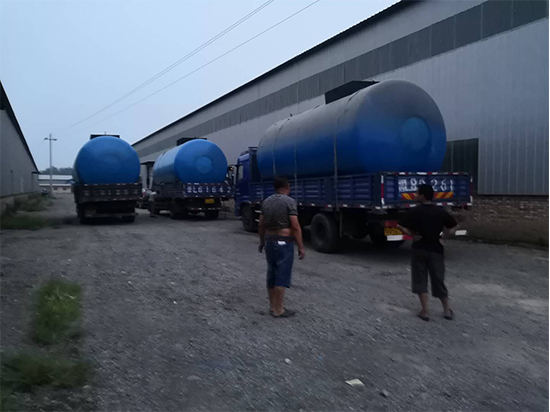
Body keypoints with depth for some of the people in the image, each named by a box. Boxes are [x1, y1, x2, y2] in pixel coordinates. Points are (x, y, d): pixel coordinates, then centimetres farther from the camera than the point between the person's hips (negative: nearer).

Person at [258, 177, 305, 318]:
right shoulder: (290, 202, -12)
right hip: (284, 243, -7)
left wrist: (262, 242, 21)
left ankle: (272, 306, 20)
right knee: (282, 276, -2)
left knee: (272, 274, 13)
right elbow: (295, 227, -17)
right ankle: (278, 310, 3)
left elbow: (261, 225, 11)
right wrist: (301, 247, -13)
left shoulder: (266, 201, 8)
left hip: (270, 241, 7)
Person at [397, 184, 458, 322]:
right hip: (435, 249, 3)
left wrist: (412, 234, -5)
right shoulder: (441, 211, 0)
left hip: (419, 249, -3)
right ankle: (447, 310, 21)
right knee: (438, 279, 13)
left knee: (420, 280, 6)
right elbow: (453, 227, 8)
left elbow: (400, 226, -15)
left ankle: (424, 311, 5)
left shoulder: (415, 212, -10)